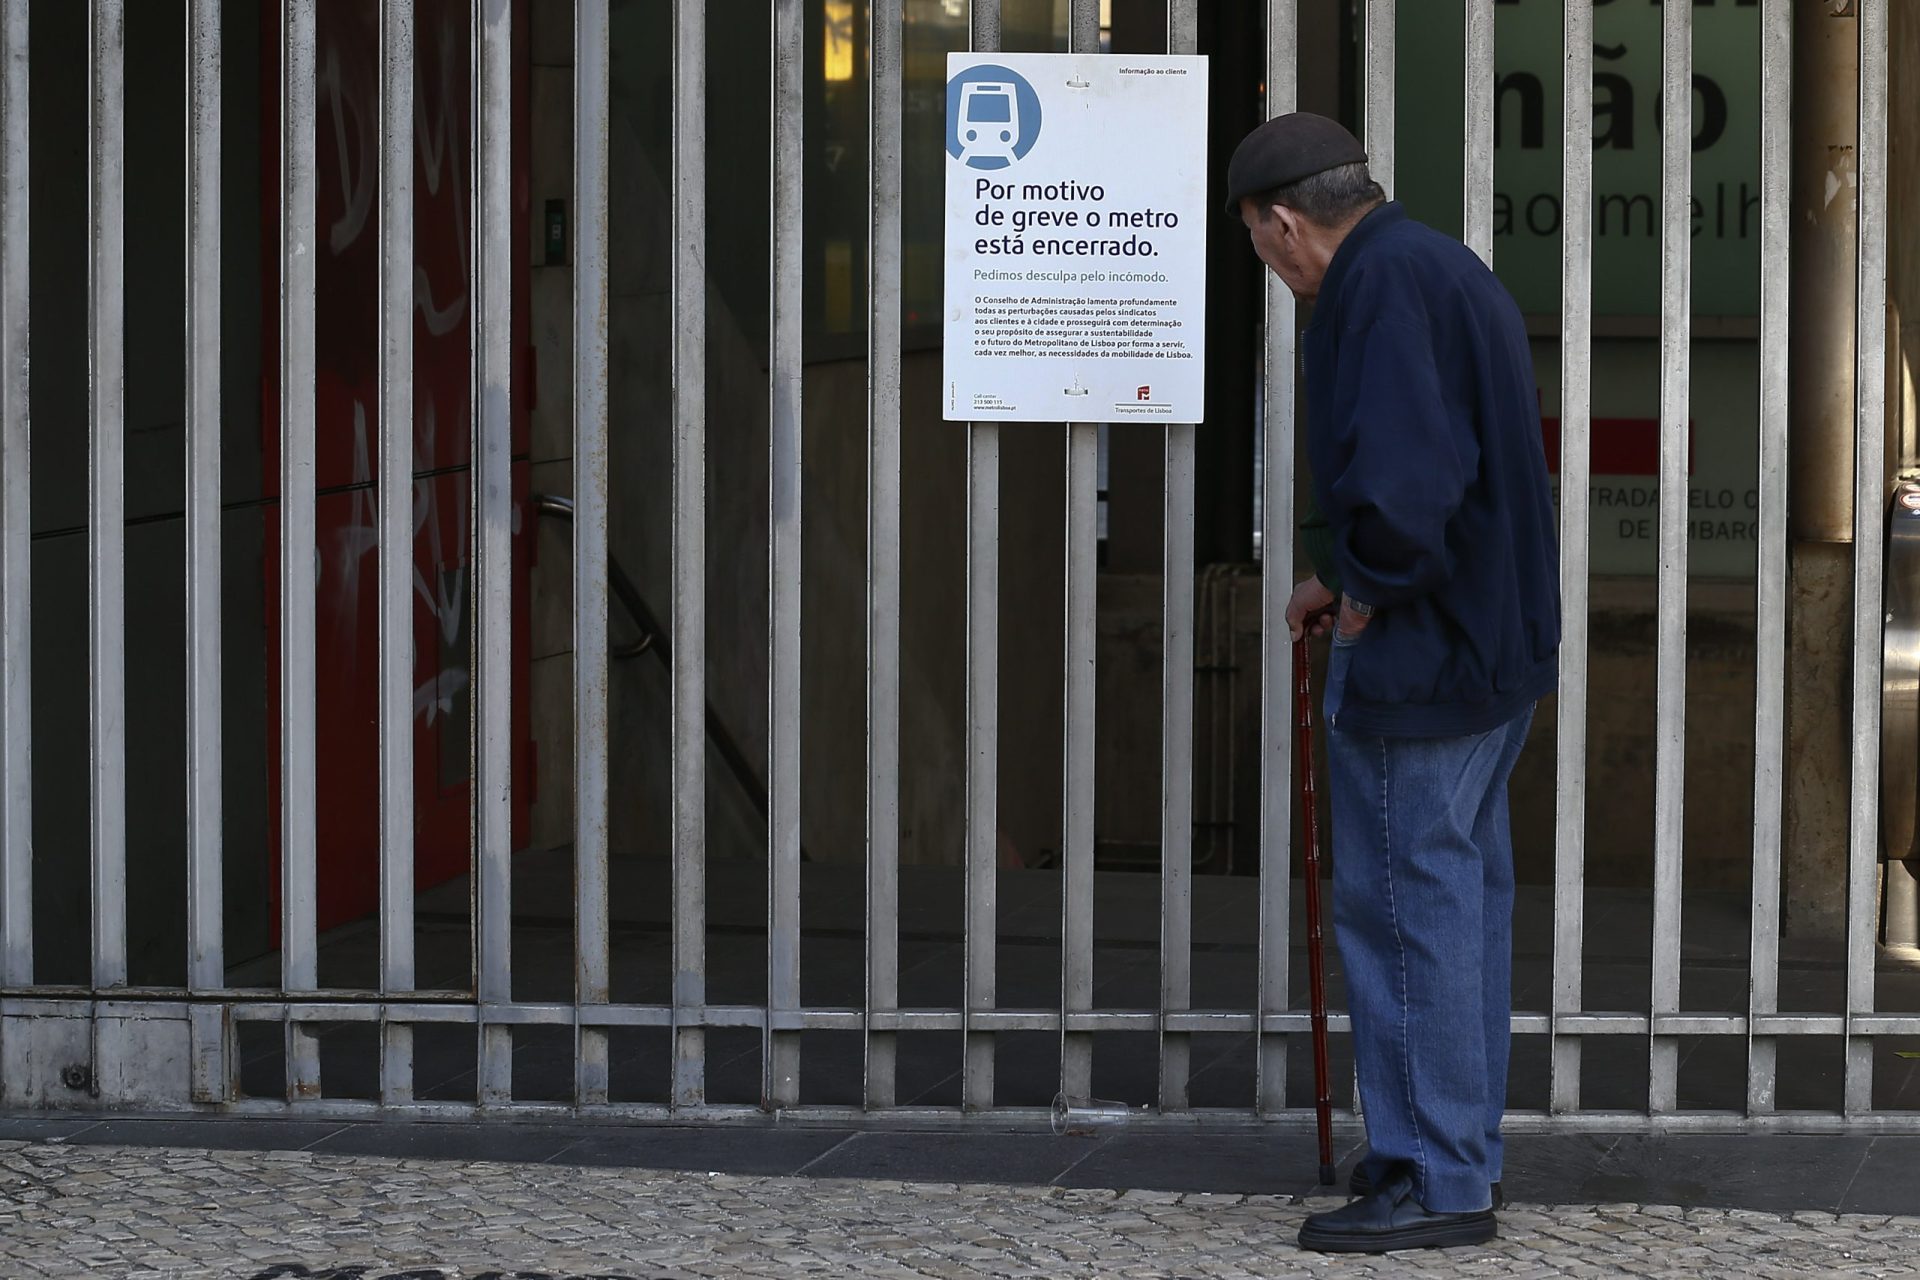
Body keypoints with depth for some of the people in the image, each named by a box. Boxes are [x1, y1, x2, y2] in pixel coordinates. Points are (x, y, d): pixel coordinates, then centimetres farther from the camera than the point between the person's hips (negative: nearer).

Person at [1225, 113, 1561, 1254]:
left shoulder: (1379, 286, -17)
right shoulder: (1455, 272, 16)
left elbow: (1400, 475, -29)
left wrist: (1367, 592, -14)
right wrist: (1345, 573, 17)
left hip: (1417, 656, -10)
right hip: (1502, 645, 10)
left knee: (1404, 904, -5)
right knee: (1466, 893, 16)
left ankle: (1436, 1178, -1)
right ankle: (1464, 1148, 24)